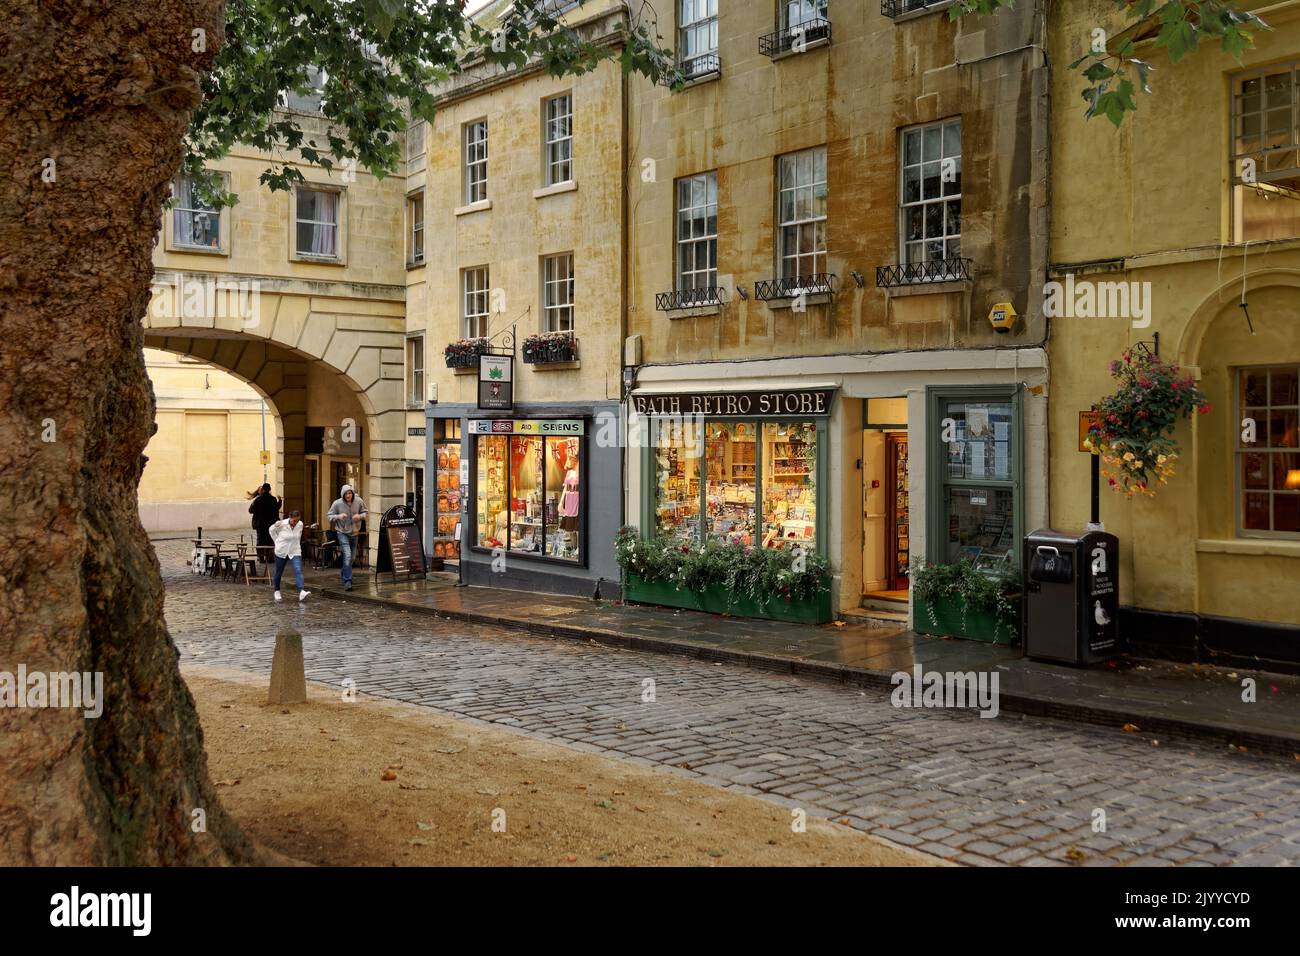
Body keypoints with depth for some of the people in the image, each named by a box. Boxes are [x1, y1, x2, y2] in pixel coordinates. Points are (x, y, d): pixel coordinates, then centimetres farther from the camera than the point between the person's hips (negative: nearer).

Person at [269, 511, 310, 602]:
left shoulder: (300, 525, -8)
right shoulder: (281, 524, -16)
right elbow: (271, 530, 3)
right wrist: (277, 541, 3)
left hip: (295, 552, 1)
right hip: (281, 551, -1)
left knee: (298, 570, -18)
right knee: (279, 572, 12)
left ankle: (302, 592, -31)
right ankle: (277, 591, 34)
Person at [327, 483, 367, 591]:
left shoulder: (358, 501, -8)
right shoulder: (337, 503, -15)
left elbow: (365, 512, 5)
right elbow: (329, 516, -6)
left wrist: (360, 516, -17)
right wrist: (338, 516, -26)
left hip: (354, 532, 4)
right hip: (342, 532, -4)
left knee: (351, 557, 17)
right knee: (347, 555, -18)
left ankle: (344, 573, 43)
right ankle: (347, 581, -14)